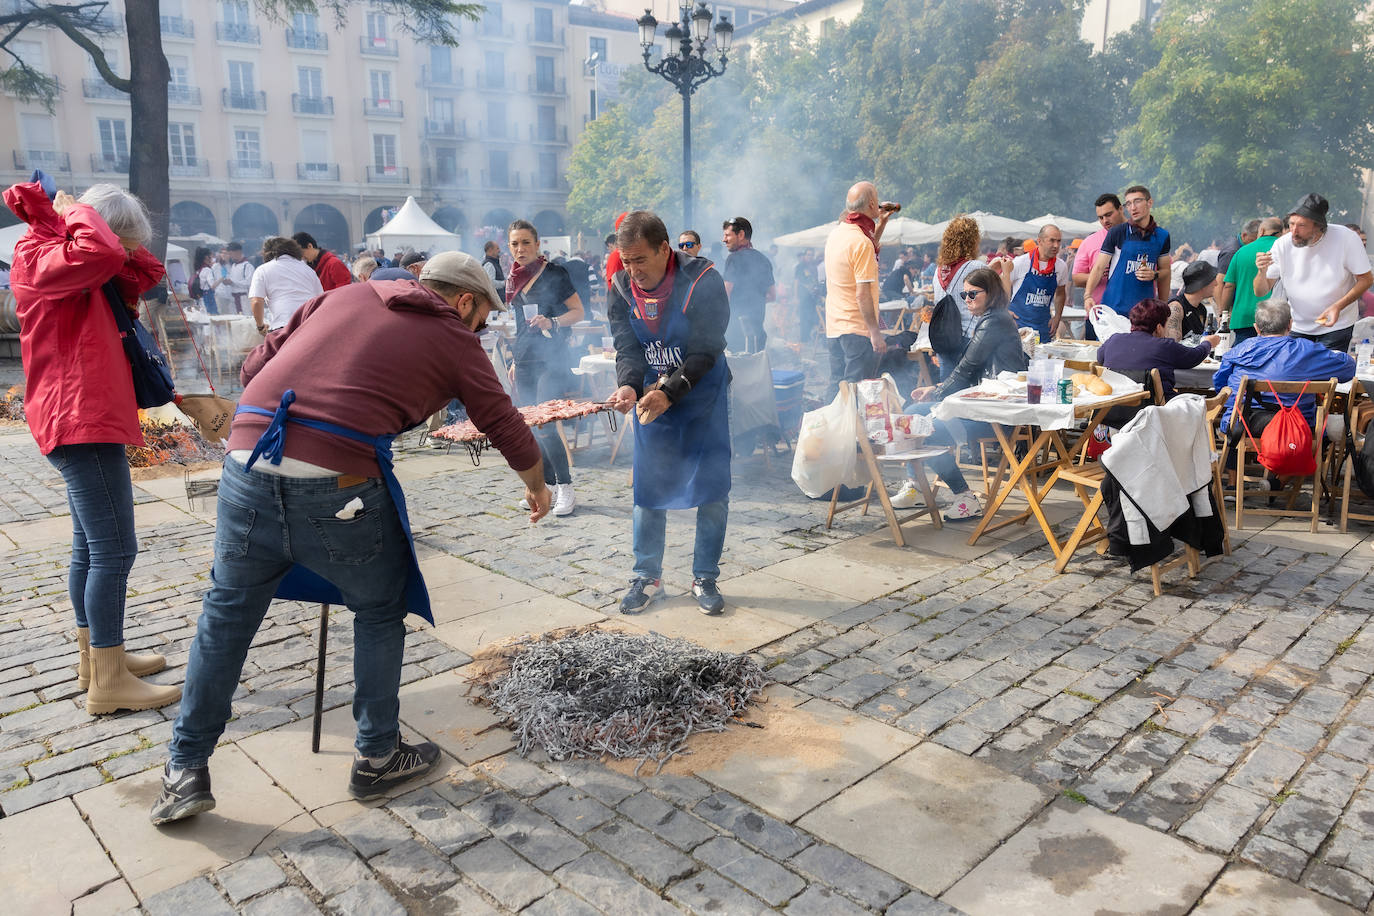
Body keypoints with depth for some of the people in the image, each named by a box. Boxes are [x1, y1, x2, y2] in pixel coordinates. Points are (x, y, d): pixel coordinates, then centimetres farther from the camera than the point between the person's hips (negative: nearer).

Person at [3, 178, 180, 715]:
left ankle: (94, 656, 27)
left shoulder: (79, 276, 17)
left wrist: (127, 257, -1)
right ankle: (108, 682, -5)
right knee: (114, 550, -11)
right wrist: (75, 212, -11)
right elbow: (100, 251, -30)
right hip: (83, 424, -11)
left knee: (91, 547, 16)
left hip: (88, 422, 11)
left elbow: (142, 274, 17)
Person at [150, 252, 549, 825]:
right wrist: (538, 489, 36)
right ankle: (377, 758, 31)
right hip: (338, 487, -4)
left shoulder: (347, 295, 23)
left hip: (246, 466, 5)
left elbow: (256, 366, 21)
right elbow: (507, 429, 19)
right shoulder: (456, 341, 11)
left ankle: (186, 773, 32)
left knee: (226, 616, 21)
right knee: (380, 611, 19)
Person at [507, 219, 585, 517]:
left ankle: (566, 489, -5)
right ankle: (548, 487, 17)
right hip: (525, 360, 7)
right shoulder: (514, 278, 13)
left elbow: (578, 311, -5)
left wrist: (552, 322, -23)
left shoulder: (554, 274, -6)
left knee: (544, 425, -16)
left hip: (551, 359, -7)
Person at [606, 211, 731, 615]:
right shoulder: (621, 287, -7)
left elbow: (705, 352, -21)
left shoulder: (703, 281, -20)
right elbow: (626, 348, -7)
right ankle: (647, 577, 19)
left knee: (712, 489, -1)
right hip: (650, 398, 3)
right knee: (648, 488, 5)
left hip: (701, 397, -3)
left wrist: (668, 393, -32)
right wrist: (628, 386, -28)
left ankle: (705, 579, 14)